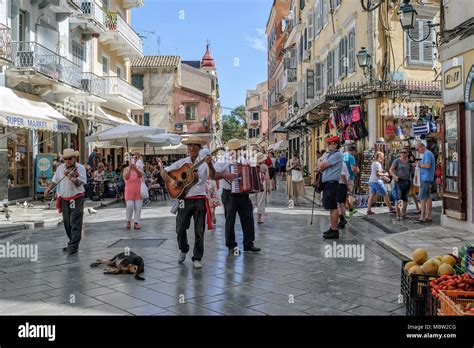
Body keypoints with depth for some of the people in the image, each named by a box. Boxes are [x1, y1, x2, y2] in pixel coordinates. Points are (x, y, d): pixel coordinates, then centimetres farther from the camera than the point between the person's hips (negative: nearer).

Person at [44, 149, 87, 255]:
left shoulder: (80, 168, -9)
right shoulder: (61, 168, 9)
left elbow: (79, 183, -19)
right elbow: (55, 180, 20)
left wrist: (72, 178, -35)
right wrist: (48, 189, 10)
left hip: (76, 199, -6)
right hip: (64, 199, 6)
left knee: (75, 223, -9)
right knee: (67, 223, 13)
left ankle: (74, 246, -10)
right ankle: (72, 243, 26)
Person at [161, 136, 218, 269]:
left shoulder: (205, 161, 0)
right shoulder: (182, 162, 7)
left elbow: (212, 176, -16)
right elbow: (164, 172, 10)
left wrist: (209, 164, -34)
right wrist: (171, 180, -8)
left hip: (200, 200, -2)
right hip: (185, 199, 2)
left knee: (199, 231, 1)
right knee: (180, 229, 6)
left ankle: (197, 258, 14)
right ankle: (183, 250, 33)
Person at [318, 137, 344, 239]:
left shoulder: (337, 155, -12)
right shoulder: (329, 154, 19)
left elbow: (322, 166, -16)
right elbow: (321, 166, 18)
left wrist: (323, 162, 3)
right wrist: (322, 165, -2)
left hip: (331, 183, -10)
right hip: (327, 183, 10)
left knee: (332, 207, -9)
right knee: (331, 207, 14)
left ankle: (334, 231, -7)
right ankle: (333, 228, 22)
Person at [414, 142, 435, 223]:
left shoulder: (427, 154, -13)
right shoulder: (429, 153, 19)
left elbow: (427, 165, -24)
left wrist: (419, 165, -9)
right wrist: (420, 164, 10)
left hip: (425, 179, -10)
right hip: (429, 179, 10)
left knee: (422, 198, -9)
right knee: (428, 197, 11)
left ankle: (422, 217, -9)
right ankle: (428, 216, 15)